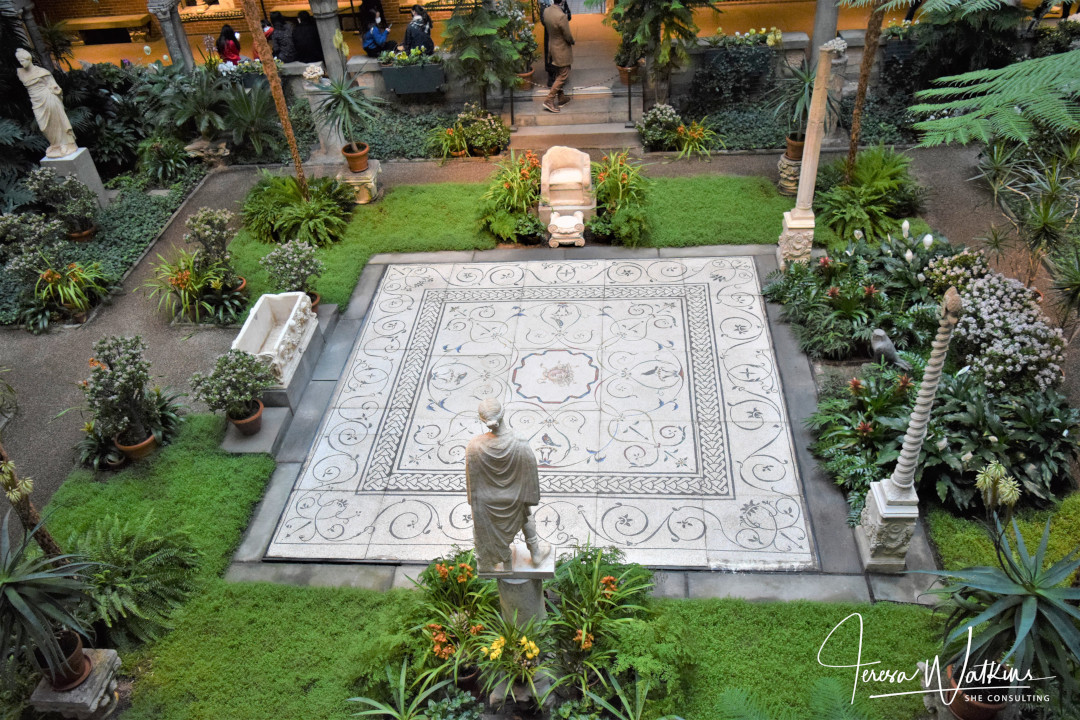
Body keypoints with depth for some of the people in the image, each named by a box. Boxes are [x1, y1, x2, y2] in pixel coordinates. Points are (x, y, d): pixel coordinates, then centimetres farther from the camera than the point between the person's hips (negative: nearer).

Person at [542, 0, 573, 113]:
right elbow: (568, 36, -19)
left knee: (559, 75, 21)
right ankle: (549, 101, 2)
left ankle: (561, 98, 32)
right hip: (562, 51, -8)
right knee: (562, 76, 3)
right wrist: (572, 41, -1)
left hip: (552, 48, 8)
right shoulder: (561, 16, -30)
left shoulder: (546, 11, -6)